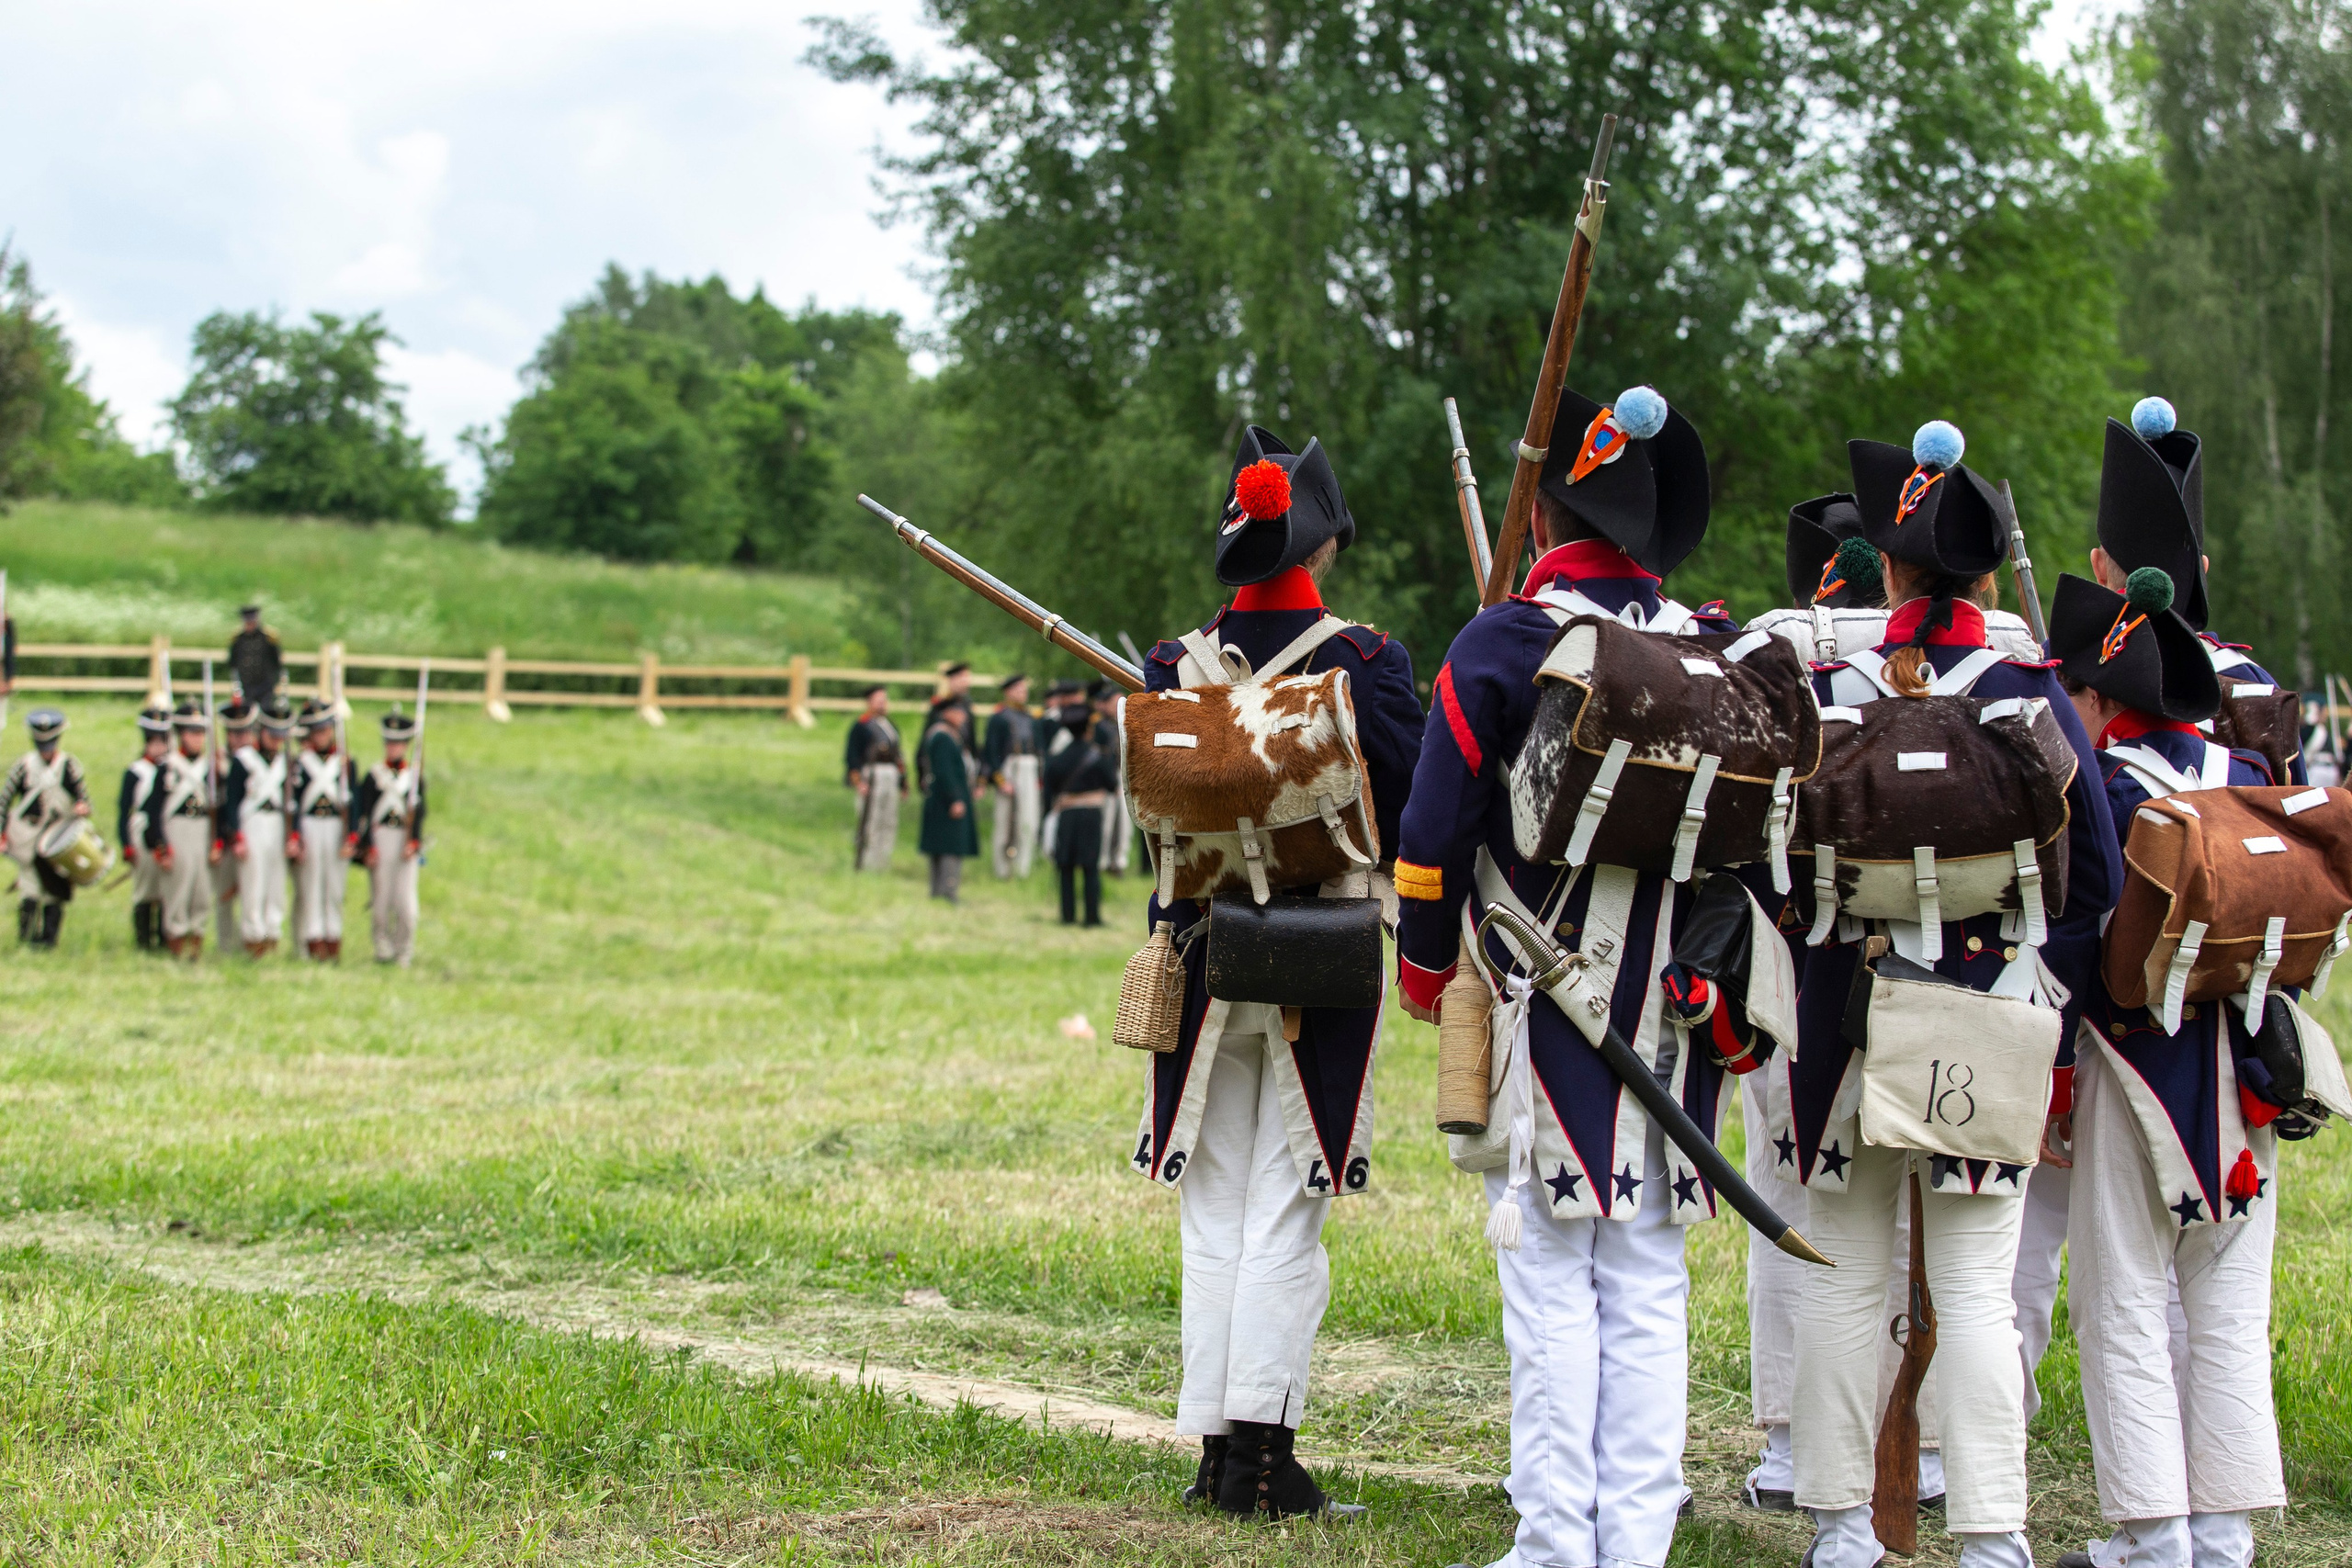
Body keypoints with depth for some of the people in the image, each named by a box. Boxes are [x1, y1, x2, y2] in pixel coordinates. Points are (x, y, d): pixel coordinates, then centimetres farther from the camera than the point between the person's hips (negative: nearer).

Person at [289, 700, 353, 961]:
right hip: (309, 828, -1)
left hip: (336, 828, 1)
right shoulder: (300, 761, 3)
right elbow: (293, 801, -1)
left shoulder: (345, 761, 8)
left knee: (335, 888, 4)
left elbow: (351, 801, 4)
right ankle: (315, 946, 2)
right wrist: (294, 836, -10)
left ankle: (333, 944, 9)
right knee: (310, 889, 0)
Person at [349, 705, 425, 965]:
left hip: (406, 841, 0)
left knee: (405, 899, -5)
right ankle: (383, 947, 8)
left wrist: (413, 843, -11)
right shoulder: (374, 776, 6)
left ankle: (405, 950, 5)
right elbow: (365, 814, 2)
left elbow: (419, 813, 2)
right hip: (379, 839, 0)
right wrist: (369, 848, -6)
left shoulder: (415, 776, 8)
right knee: (381, 897, 0)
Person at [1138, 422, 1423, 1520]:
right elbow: (1412, 817, -8)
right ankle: (1262, 1449, 1)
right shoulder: (1365, 667, -9)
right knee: (1283, 1221, 3)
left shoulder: (1174, 670, -1)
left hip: (1204, 964, 3)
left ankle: (1215, 1445, 13)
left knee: (1213, 1216, 11)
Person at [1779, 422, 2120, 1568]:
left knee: (1846, 1280, 10)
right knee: (1976, 1289, 2)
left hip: (1845, 1011, 1)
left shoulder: (1823, 693, -1)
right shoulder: (2031, 694, -3)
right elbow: (2094, 877, -2)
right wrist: (2055, 1018, 5)